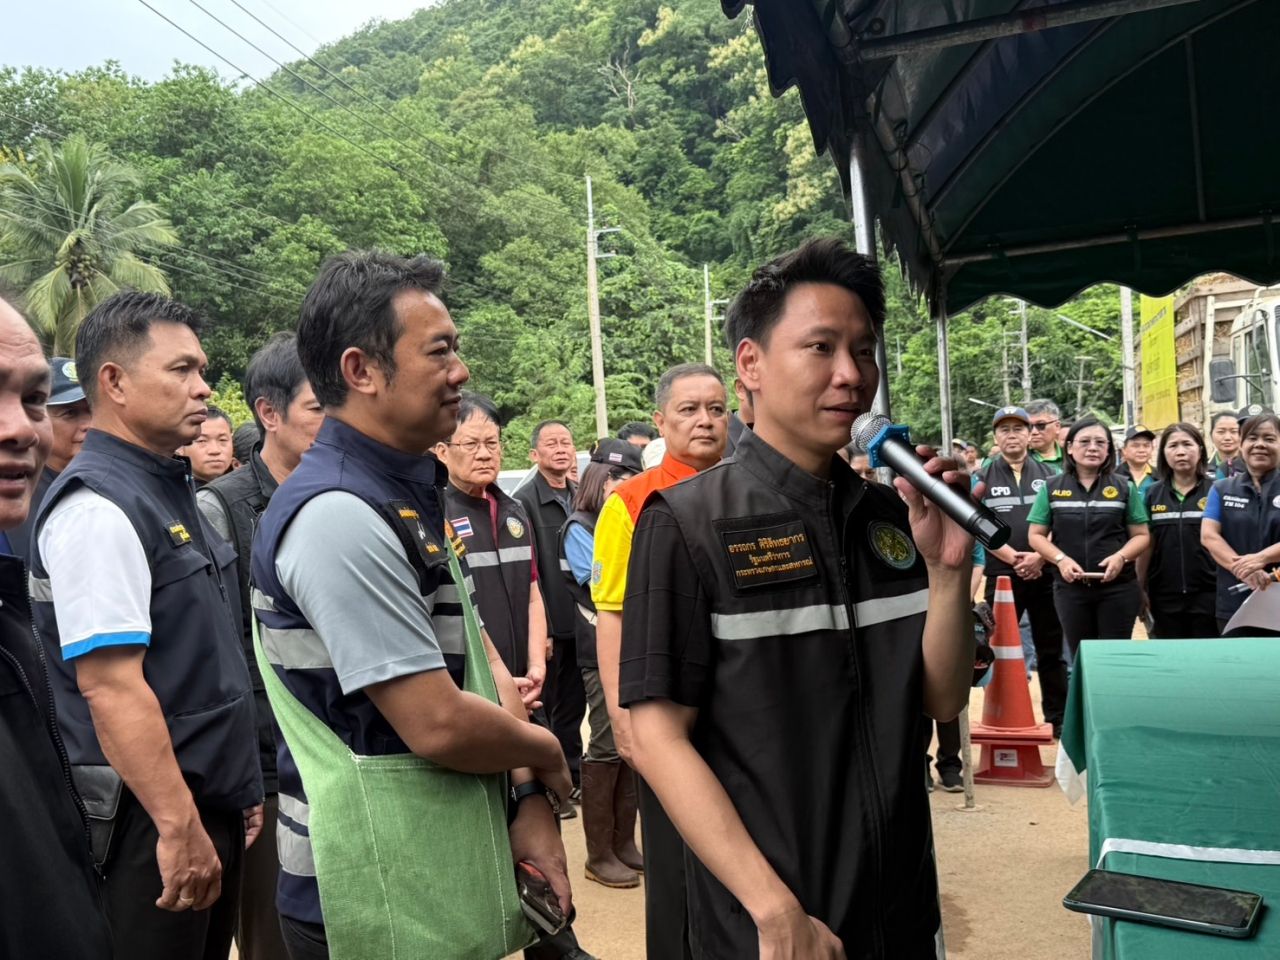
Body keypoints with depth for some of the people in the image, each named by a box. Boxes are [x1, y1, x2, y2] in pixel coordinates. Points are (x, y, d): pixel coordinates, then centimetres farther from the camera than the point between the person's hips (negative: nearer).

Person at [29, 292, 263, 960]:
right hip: (150, 820, -9)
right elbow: (111, 686, -23)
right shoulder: (98, 507, -18)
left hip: (211, 802, 9)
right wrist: (178, 826, -22)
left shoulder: (172, 492, 10)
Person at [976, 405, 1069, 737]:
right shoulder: (983, 479, 6)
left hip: (1045, 573, 1)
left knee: (1051, 649, 7)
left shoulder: (1049, 474, 8)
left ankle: (1057, 718, 16)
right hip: (1001, 574, -1)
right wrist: (1014, 558, -13)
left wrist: (1040, 556, -12)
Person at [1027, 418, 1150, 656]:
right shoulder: (1052, 488, 5)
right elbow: (1036, 535, 5)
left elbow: (1141, 535, 6)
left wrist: (1121, 557, -14)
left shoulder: (1124, 487, 6)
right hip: (1070, 588, 1)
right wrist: (1061, 559, -12)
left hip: (1118, 587, 0)